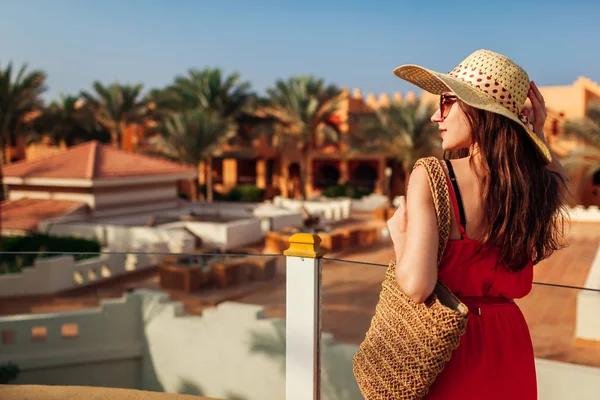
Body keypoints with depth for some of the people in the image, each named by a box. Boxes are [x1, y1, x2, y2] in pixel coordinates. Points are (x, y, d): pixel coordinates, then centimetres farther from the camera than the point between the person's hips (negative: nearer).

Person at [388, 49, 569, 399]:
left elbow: (416, 285, -28)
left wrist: (398, 234, -11)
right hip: (509, 346, 4)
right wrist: (537, 133, 10)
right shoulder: (538, 182, -7)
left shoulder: (431, 176, -21)